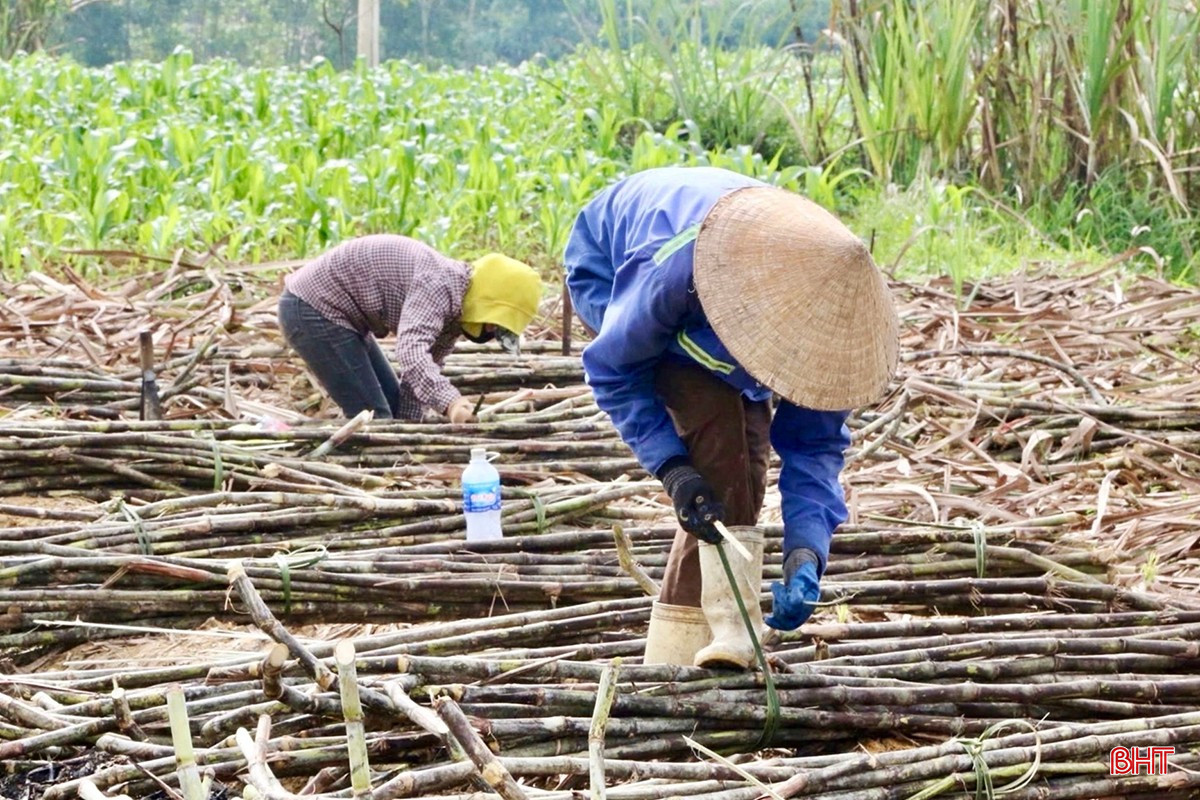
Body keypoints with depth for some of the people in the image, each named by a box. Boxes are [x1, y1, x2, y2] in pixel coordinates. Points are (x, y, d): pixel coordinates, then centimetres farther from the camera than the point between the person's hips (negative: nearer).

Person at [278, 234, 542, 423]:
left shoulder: (452, 315, 3)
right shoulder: (439, 284, -28)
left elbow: (420, 377, 8)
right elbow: (412, 351, -44)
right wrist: (449, 401, -56)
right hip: (311, 309, -10)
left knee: (394, 404, 15)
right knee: (373, 417, -12)